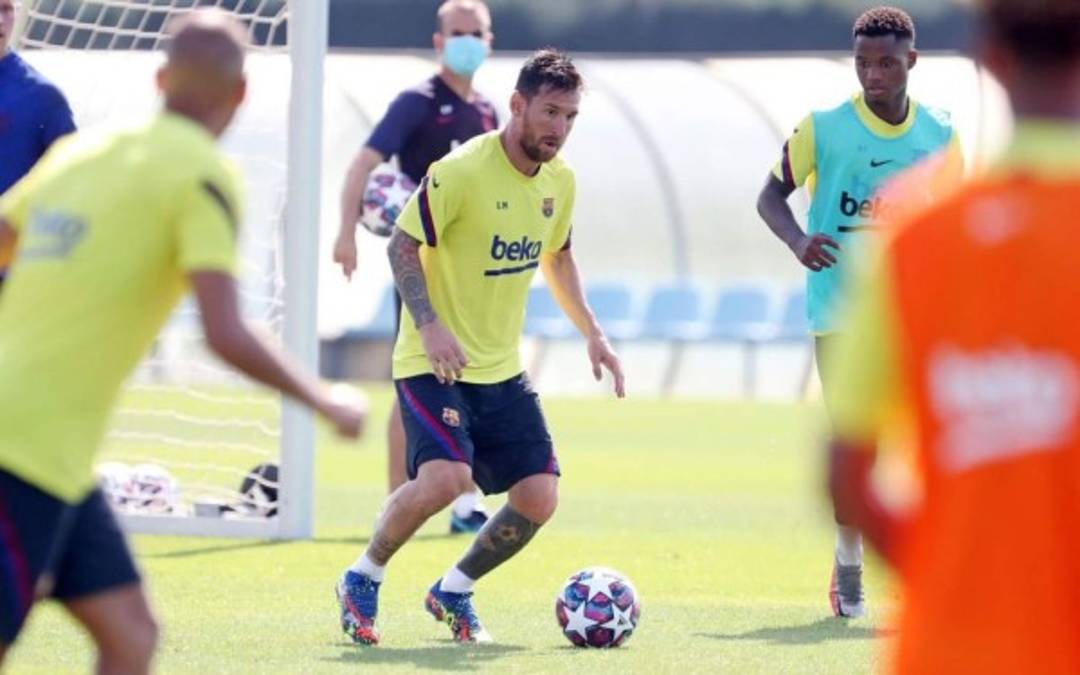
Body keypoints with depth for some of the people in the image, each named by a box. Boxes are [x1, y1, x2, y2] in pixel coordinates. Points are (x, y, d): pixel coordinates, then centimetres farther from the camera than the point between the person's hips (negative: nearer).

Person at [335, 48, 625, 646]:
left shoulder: (559, 182, 5)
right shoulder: (461, 172, -17)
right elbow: (403, 245, -14)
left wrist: (591, 332, 14)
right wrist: (428, 324, -26)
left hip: (502, 369, 7)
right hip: (434, 364, -7)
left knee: (538, 497, -4)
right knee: (445, 476, -28)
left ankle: (454, 590, 20)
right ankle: (363, 578, -2)